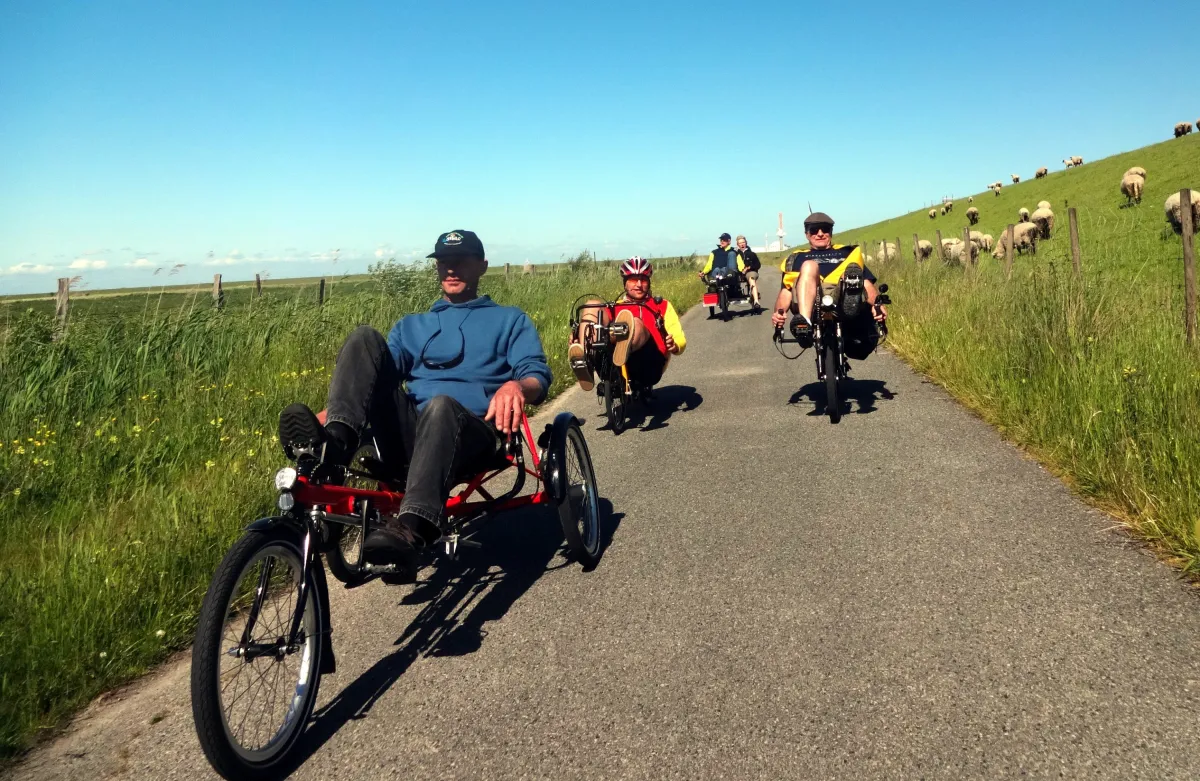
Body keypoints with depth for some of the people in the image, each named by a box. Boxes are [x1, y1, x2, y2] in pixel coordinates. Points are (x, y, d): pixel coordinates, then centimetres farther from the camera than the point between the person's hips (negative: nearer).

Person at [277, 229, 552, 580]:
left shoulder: (510, 320, 22)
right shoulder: (412, 326, 31)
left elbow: (537, 375, 5)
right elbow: (376, 375, 19)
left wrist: (516, 385, -21)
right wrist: (326, 416, -1)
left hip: (472, 436, -3)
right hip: (407, 436, 3)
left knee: (441, 405, -39)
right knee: (366, 337, -15)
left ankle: (409, 532, -57)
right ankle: (331, 445, -37)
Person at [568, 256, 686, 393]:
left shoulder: (662, 306, 24)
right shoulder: (615, 308, 30)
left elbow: (680, 340, 12)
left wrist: (674, 346, -13)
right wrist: (577, 338, -7)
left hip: (648, 366, -2)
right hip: (613, 366, 2)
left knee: (635, 323, -32)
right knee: (592, 306, -11)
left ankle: (625, 346, -72)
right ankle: (584, 365, -37)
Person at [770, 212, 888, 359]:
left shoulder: (847, 253, 32)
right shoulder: (797, 259, 32)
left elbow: (868, 284, 16)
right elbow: (786, 291, 15)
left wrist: (878, 305, -7)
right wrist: (778, 311, -8)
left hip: (843, 300, 1)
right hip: (809, 304, 0)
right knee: (809, 266, -27)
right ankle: (804, 324, -46)